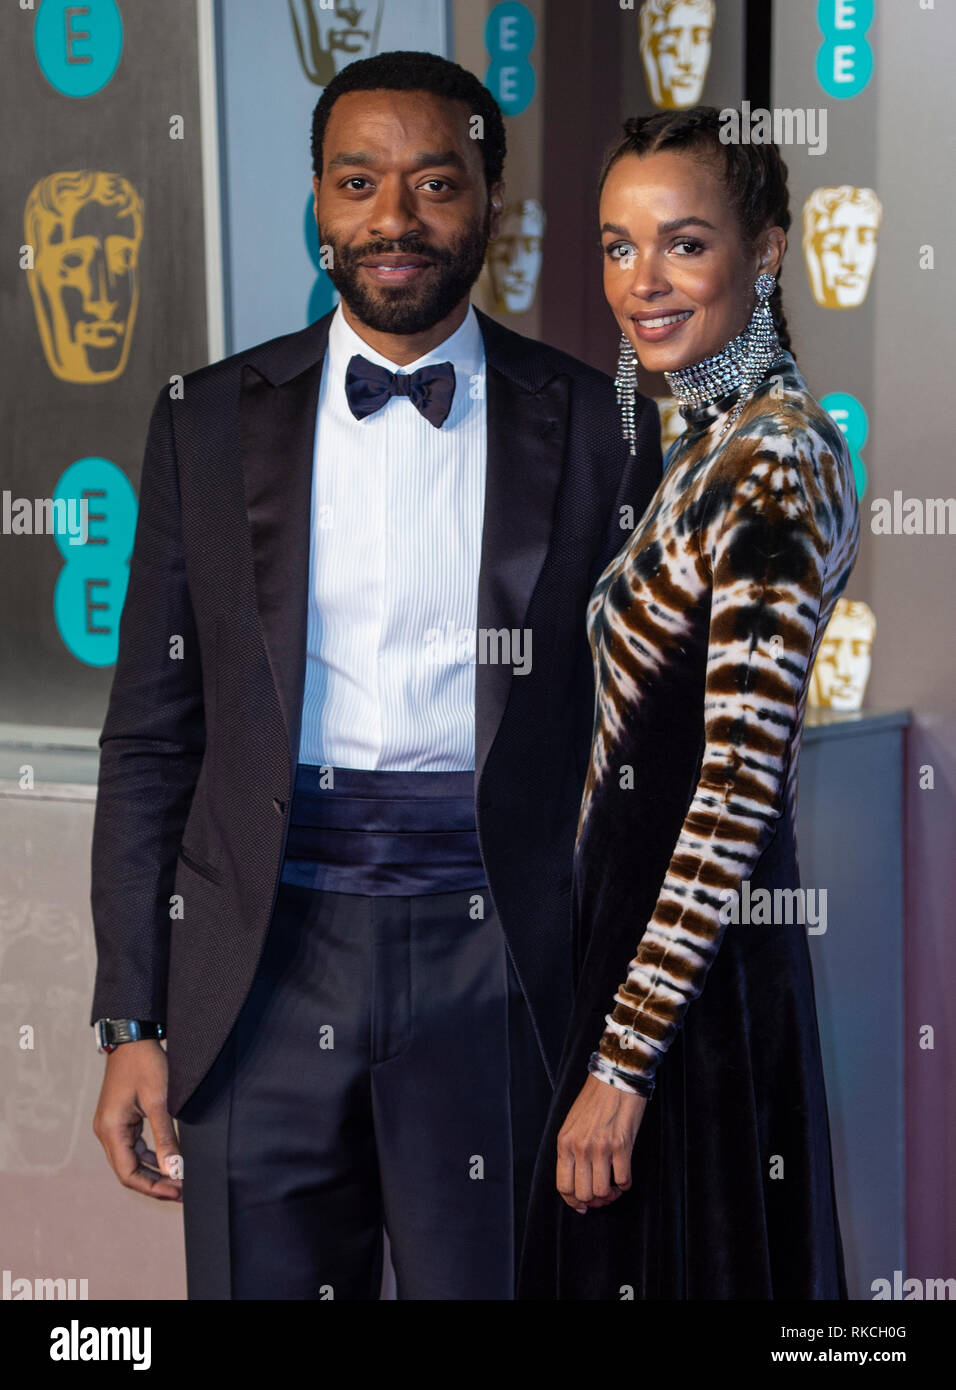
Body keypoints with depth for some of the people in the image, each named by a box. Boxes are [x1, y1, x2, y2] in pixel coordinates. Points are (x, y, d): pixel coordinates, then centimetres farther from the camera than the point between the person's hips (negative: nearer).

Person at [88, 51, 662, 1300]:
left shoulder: (597, 426, 3)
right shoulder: (209, 423, 6)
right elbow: (150, 738, 7)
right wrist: (132, 1021, 2)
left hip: (497, 967, -1)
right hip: (271, 956, 1)